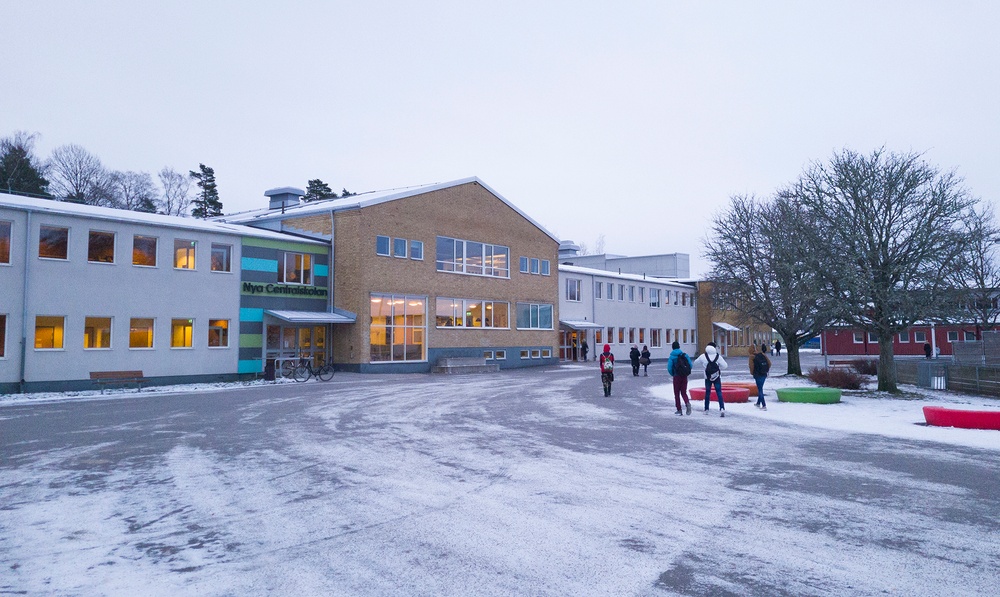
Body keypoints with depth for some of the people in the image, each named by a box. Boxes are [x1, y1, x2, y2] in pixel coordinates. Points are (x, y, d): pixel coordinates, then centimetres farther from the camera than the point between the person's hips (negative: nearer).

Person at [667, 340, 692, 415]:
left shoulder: (672, 357, -9)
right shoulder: (685, 355, -1)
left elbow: (669, 368, -14)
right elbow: (690, 365, -4)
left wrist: (672, 374, 5)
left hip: (677, 376, -3)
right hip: (684, 377, 3)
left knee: (677, 393, 9)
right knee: (684, 392, 13)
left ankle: (679, 410, 8)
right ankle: (687, 403, -17)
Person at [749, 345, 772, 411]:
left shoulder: (752, 356, -9)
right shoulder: (762, 354, 6)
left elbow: (751, 366, -17)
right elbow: (769, 363, 3)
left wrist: (752, 373, 0)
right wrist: (767, 370, 12)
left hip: (758, 375, -6)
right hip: (764, 374, 6)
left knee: (760, 390, 0)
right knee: (760, 389, 21)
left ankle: (764, 406, -5)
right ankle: (758, 403, 34)